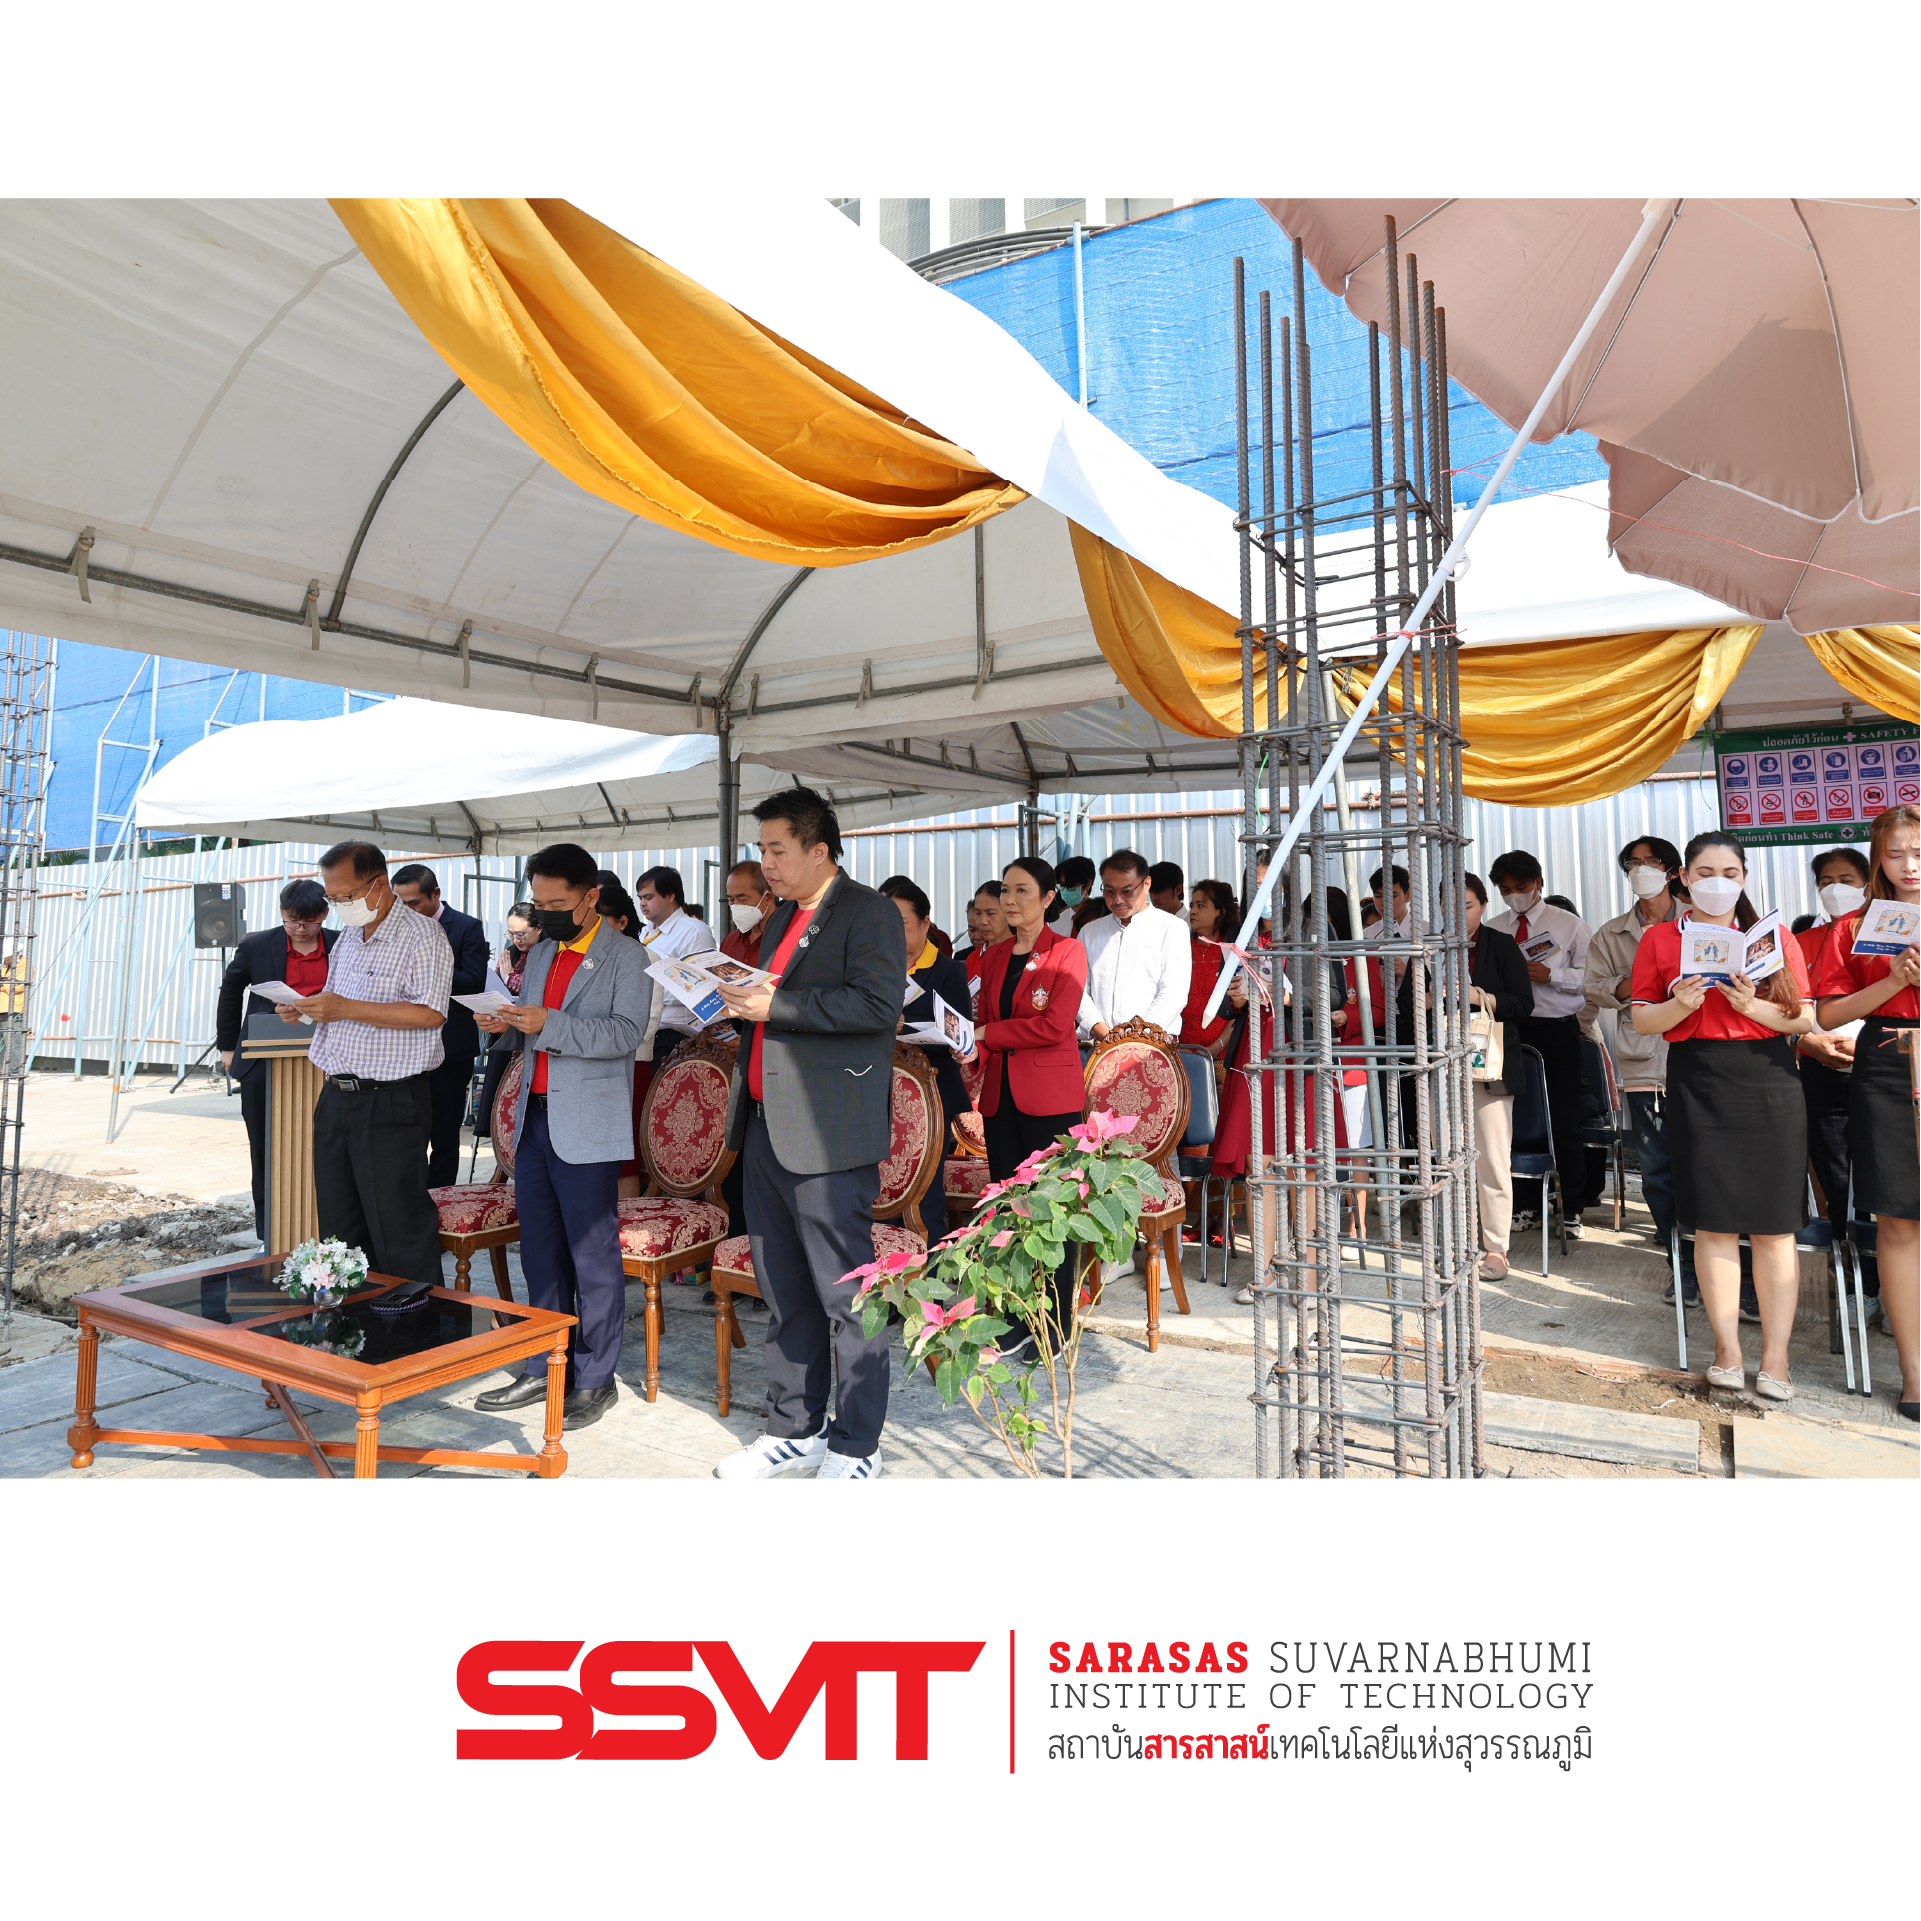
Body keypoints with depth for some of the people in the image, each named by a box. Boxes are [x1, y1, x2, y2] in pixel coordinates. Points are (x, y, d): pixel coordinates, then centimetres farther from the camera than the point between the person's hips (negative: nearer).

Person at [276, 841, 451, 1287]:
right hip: (337, 1096, 9)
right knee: (337, 1224, 15)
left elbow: (429, 1013, -22)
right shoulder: (347, 938, 16)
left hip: (391, 1103, -8)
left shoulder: (421, 938, -11)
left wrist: (346, 1009, -22)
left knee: (397, 1228, -3)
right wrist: (307, 1009, 6)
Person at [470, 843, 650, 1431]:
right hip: (534, 1119, 7)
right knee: (539, 1253, 13)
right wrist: (505, 1024, 0)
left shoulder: (625, 957, -5)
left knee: (592, 1255, -1)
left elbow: (624, 1033, -16)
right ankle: (544, 1368, 25)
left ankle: (596, 1379, 10)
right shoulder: (540, 954, 18)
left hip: (587, 1128, -7)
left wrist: (548, 1024, -25)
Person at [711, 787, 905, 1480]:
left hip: (827, 1136, -9)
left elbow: (878, 1003, -21)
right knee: (784, 1294, 16)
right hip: (767, 1128, 9)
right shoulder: (782, 919, 20)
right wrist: (740, 1000, 7)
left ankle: (855, 1448, 14)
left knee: (846, 1296, 0)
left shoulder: (869, 911, -7)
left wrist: (776, 1006, -19)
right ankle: (794, 1430, 29)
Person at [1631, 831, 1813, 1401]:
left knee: (1773, 1226, 1)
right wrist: (1682, 1003, -12)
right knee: (1713, 1224, 1)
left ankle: (1775, 1358, 9)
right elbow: (1641, 1020, 7)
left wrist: (1751, 1004, -12)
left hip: (1768, 1082, 0)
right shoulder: (1659, 939, 8)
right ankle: (1727, 1350, 12)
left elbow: (1804, 1018, 6)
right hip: (1698, 1086, 0)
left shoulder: (1774, 937, 9)